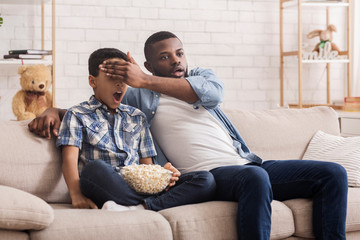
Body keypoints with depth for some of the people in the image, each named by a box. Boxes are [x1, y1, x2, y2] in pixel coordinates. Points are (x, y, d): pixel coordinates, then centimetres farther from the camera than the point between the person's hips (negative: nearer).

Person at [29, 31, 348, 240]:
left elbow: (213, 92, -6)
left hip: (248, 164, 5)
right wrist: (53, 111, -7)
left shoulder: (202, 76, 19)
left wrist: (144, 81, -17)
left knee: (333, 173, -9)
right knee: (256, 178, -40)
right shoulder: (137, 96, 14)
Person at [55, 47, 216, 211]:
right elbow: (70, 159, -2)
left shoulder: (137, 117, 26)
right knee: (95, 168, -40)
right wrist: (76, 195, -21)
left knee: (206, 180, -17)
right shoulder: (77, 115, 13)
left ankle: (140, 207, -34)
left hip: (139, 188, 4)